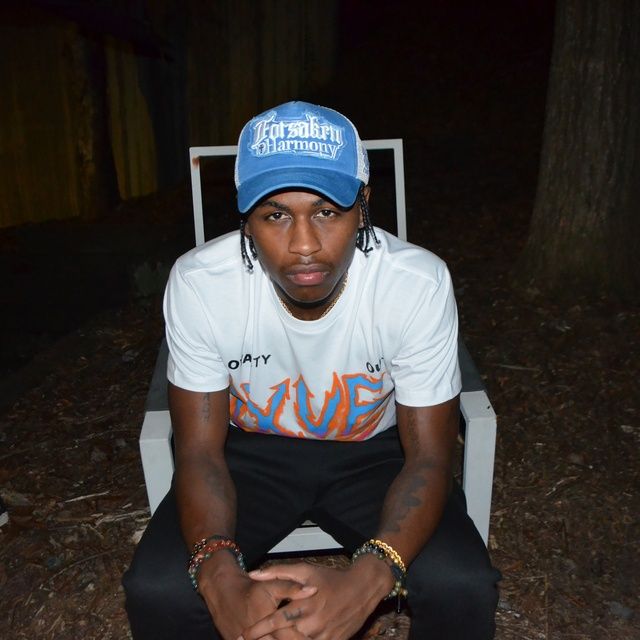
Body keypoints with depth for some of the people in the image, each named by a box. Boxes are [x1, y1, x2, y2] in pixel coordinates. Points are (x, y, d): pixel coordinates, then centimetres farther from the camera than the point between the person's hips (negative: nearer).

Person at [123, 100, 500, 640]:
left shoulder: (420, 282, -25)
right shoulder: (198, 282, -23)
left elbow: (429, 457, -19)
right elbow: (200, 453, -16)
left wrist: (366, 579, -38)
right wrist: (222, 581, -35)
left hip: (375, 449, 0)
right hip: (252, 450, 1)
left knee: (463, 587, -24)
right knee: (157, 590, -22)